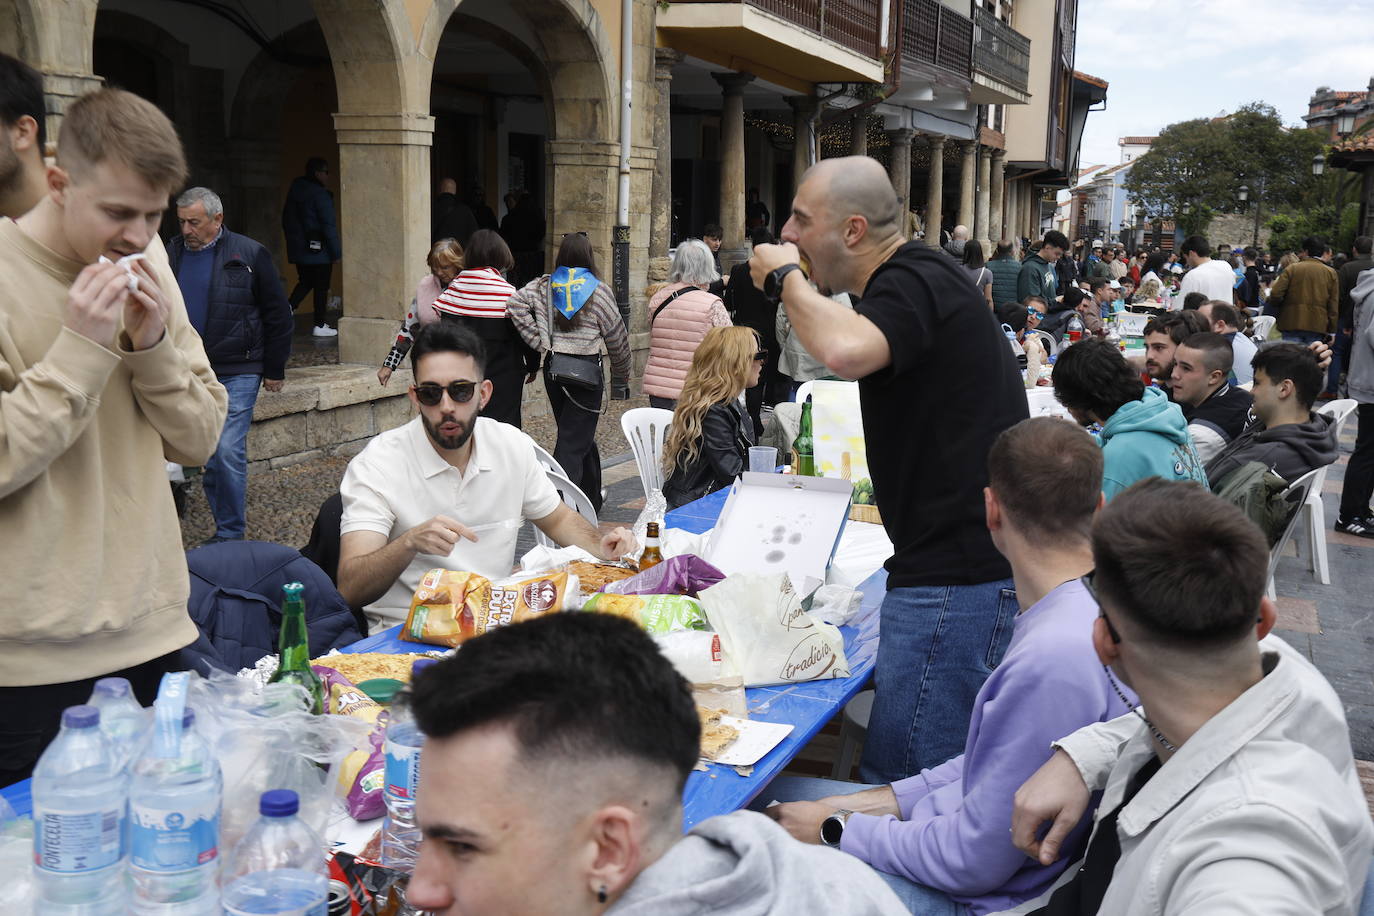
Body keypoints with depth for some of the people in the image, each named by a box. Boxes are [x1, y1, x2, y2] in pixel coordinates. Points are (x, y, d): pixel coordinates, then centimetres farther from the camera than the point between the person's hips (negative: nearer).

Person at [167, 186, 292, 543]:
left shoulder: (250, 255, -2)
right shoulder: (171, 253, 8)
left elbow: (277, 315, 2)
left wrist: (274, 370, 1)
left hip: (237, 373, -4)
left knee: (228, 452, -10)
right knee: (207, 457, 9)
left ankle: (230, 533, 1)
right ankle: (227, 520, 21)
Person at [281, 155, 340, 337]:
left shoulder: (294, 190, 9)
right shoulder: (320, 194, -15)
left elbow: (286, 220, 16)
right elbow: (329, 225, -16)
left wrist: (293, 240, 24)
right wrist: (336, 251, -13)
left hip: (298, 248, 7)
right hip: (319, 251, -7)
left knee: (304, 283, 18)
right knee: (321, 286, 2)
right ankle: (320, 326, 7)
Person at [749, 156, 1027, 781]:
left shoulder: (914, 281, -15)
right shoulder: (916, 276, 18)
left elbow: (844, 351, -37)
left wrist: (786, 277, -19)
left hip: (958, 576, -11)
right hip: (965, 559, 11)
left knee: (899, 784, -7)